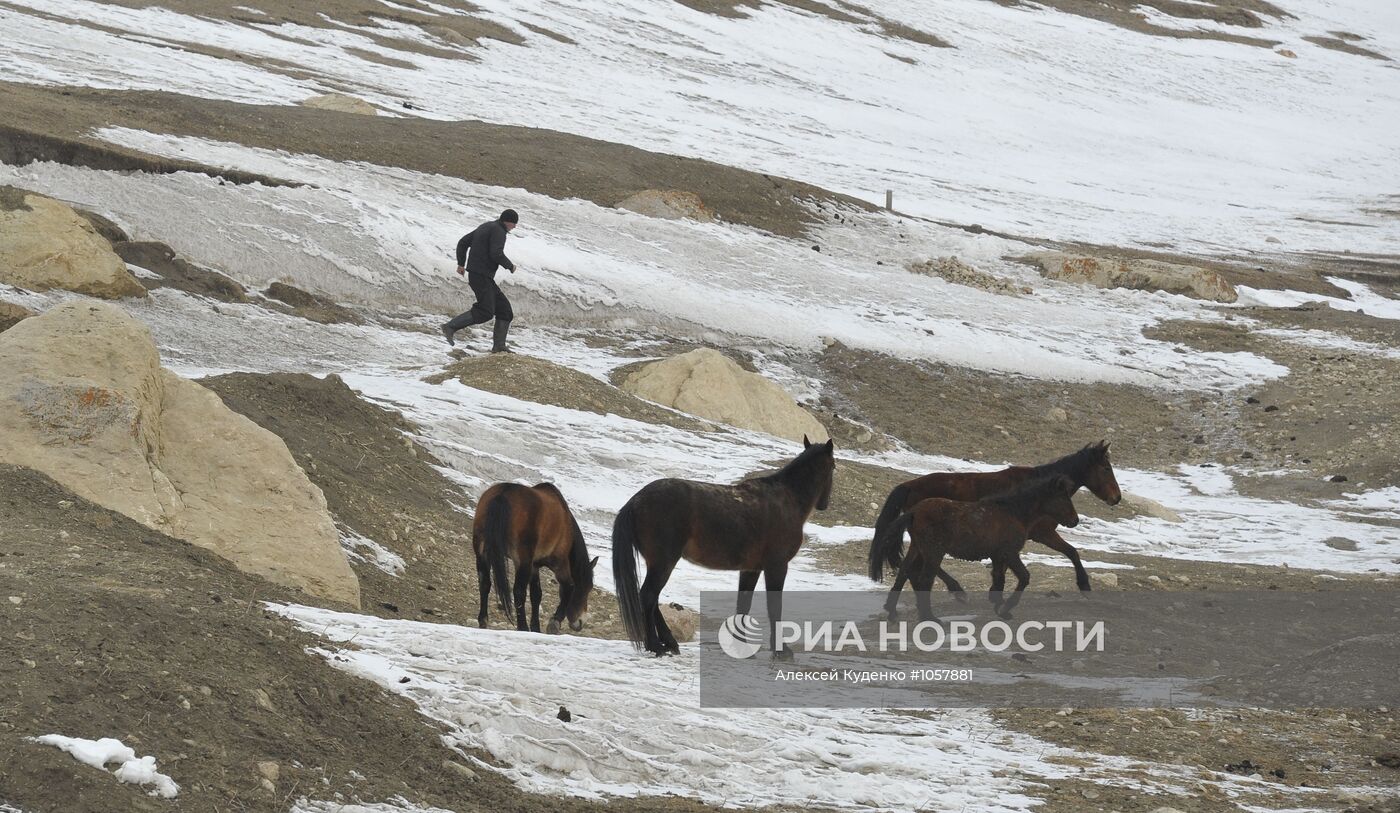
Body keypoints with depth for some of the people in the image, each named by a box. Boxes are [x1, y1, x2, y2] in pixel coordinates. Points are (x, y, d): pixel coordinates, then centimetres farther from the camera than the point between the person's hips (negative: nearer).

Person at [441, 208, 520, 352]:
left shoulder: (485, 227, 20)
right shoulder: (498, 231, -10)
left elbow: (463, 242, 21)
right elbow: (496, 254, -23)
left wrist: (461, 264, 19)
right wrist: (510, 266, -7)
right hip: (481, 275, -10)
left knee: (504, 309, 8)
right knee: (485, 313, -16)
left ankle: (499, 345, 5)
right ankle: (450, 327, -17)